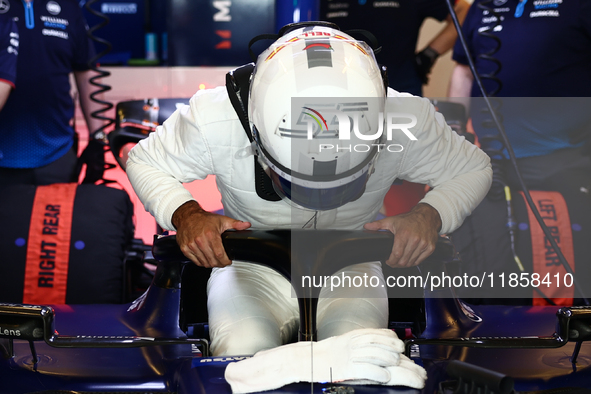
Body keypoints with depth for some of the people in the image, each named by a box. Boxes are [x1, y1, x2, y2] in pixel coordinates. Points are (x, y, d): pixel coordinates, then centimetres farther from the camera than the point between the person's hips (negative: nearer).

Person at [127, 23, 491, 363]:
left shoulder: (406, 121, -24)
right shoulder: (215, 120, -25)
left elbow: (473, 168, -3)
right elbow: (145, 162, -4)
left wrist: (430, 216, -24)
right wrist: (185, 214, -24)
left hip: (349, 270, 1)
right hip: (252, 269, 0)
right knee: (243, 352, -30)